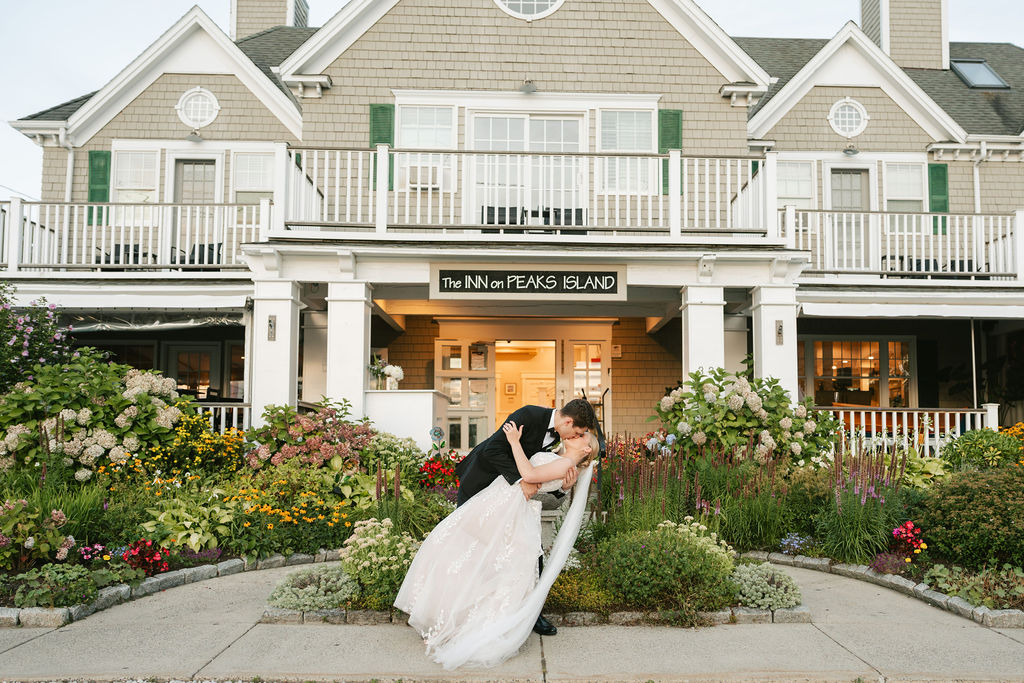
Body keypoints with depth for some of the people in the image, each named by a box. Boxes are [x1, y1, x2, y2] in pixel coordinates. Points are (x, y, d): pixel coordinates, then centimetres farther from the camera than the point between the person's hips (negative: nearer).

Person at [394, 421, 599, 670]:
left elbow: (529, 475, -14)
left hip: (510, 509, -9)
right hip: (497, 500, 9)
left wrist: (515, 442, -9)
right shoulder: (553, 459, 24)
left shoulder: (567, 464, -4)